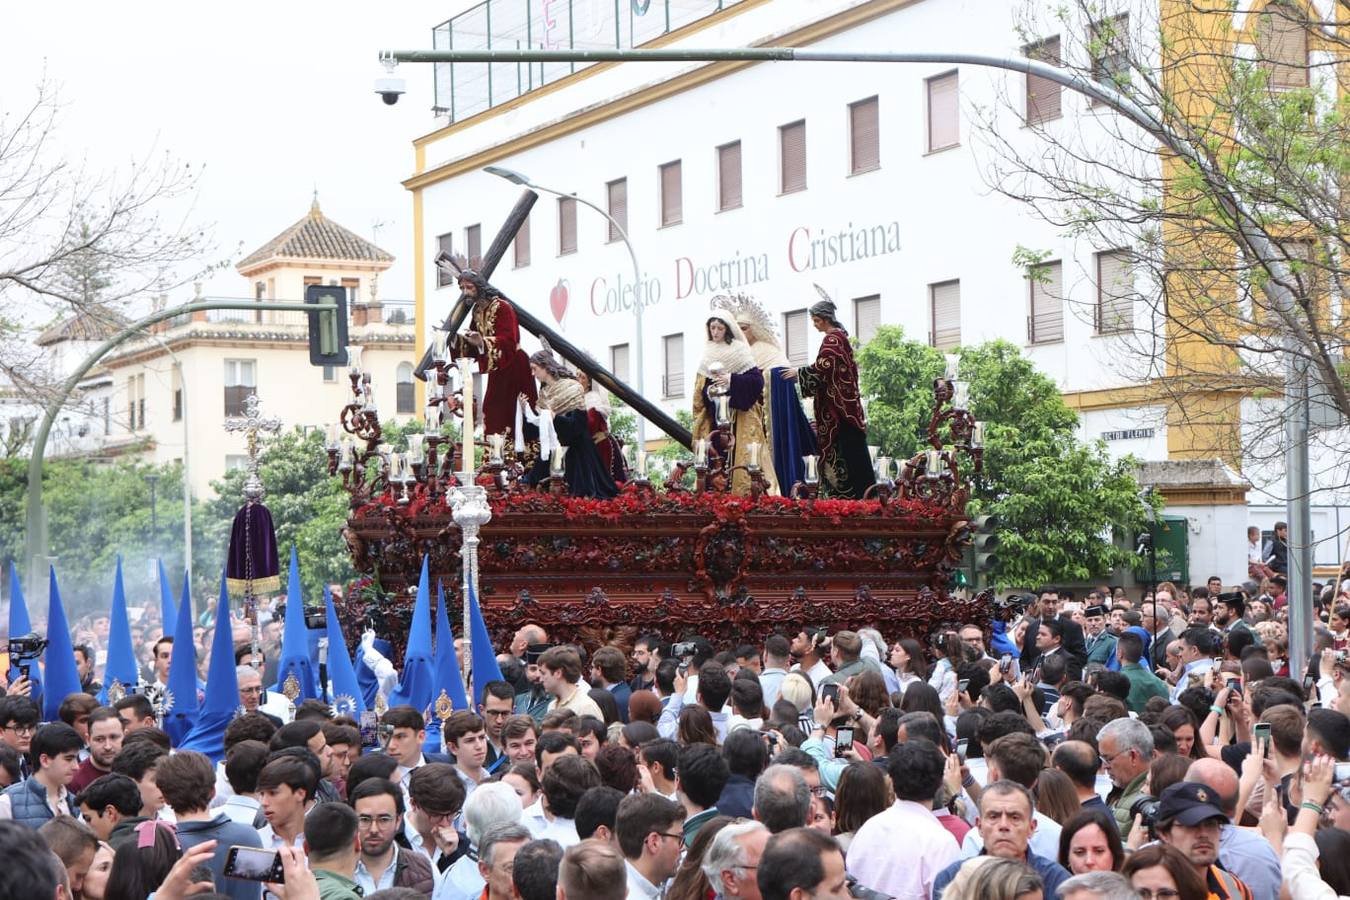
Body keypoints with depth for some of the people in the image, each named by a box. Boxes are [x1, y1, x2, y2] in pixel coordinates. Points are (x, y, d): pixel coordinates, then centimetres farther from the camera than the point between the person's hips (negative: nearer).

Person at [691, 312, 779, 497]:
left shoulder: (740, 351, 2)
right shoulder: (707, 356, 15)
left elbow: (757, 380, -8)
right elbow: (700, 391, 15)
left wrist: (732, 380, -18)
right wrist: (709, 392, -6)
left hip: (740, 417, -4)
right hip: (715, 418, 4)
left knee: (741, 456, -11)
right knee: (717, 458, -4)